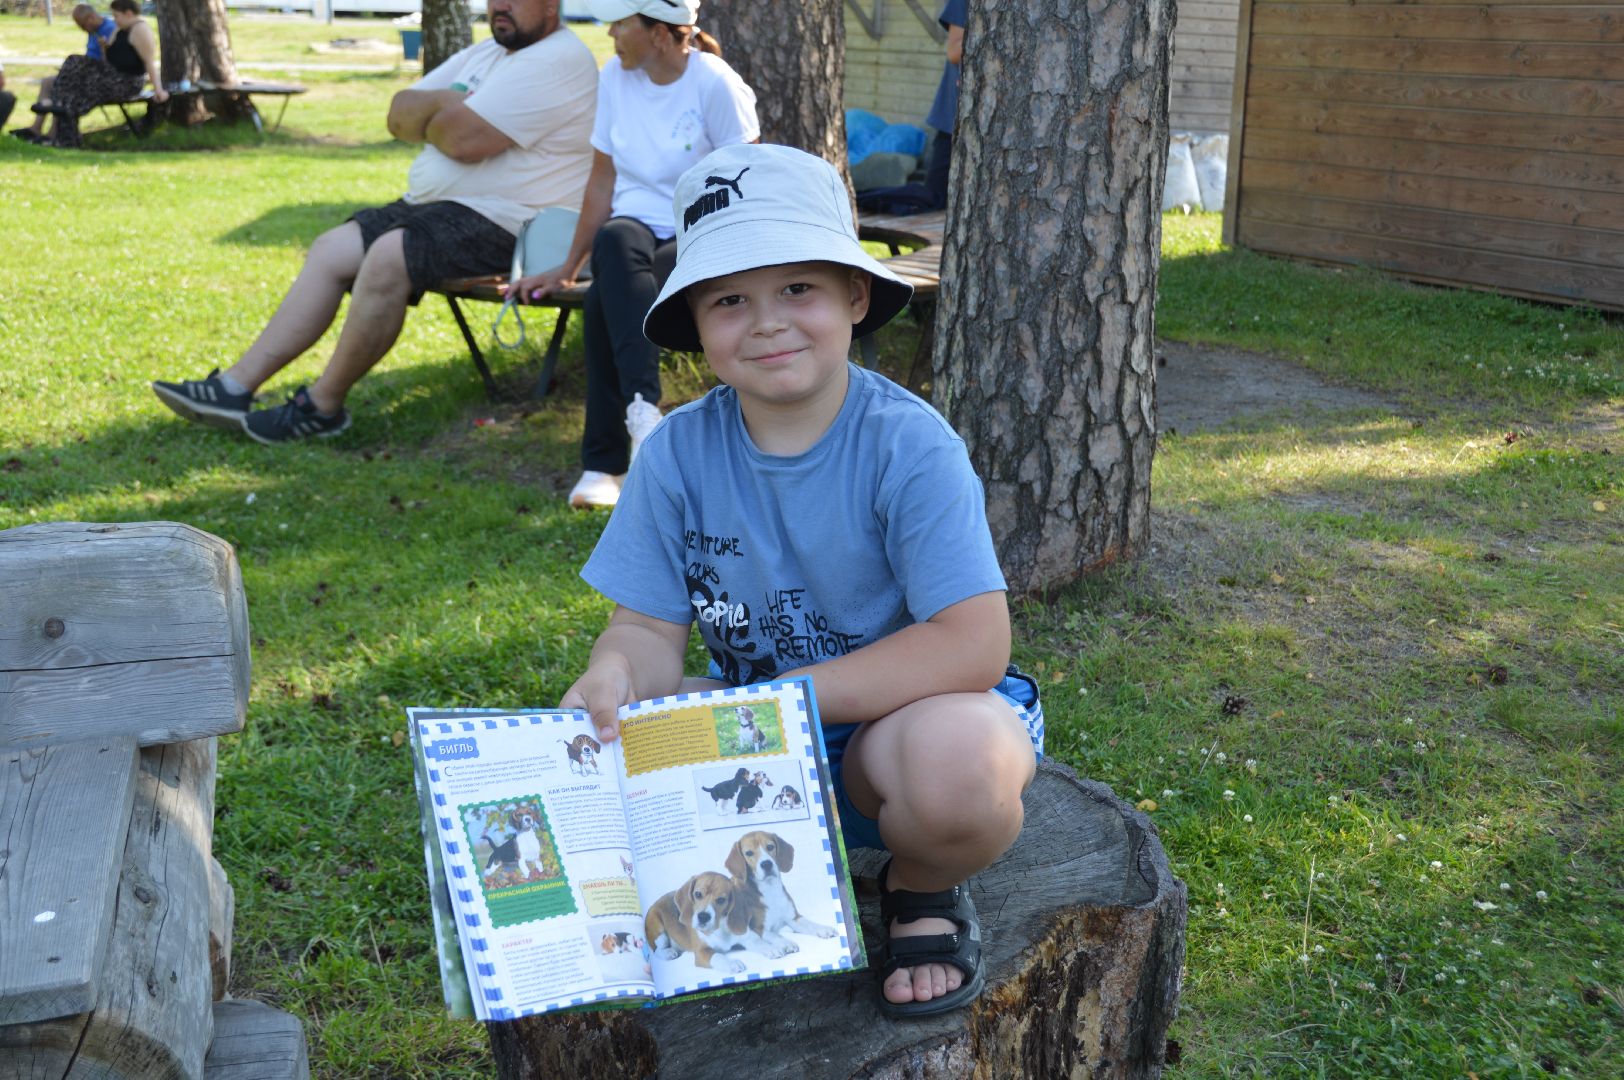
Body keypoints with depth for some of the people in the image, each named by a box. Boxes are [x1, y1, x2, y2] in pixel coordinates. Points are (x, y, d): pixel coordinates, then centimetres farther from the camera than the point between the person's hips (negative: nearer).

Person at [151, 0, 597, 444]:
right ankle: (236, 386, 3)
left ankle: (322, 406, -15)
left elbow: (464, 139, -23)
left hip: (502, 223, -10)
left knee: (388, 257, -30)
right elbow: (401, 115, 14)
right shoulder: (486, 53, 19)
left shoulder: (560, 59, -14)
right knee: (332, 250, 4)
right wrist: (448, 105, -7)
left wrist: (430, 113, 1)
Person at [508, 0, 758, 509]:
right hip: (634, 226, 4)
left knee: (605, 301, -32)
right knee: (614, 239, -35)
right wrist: (568, 268, 13)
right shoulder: (614, 76, 8)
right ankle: (641, 407, -45)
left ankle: (604, 462, -28)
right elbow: (602, 183, 12)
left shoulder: (715, 84, -7)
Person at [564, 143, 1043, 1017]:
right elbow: (651, 627, -4)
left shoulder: (908, 444, -19)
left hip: (897, 712, -3)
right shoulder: (677, 453, -6)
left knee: (963, 756, -38)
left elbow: (974, 644, -26)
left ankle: (924, 889, 1)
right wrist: (615, 678, -29)